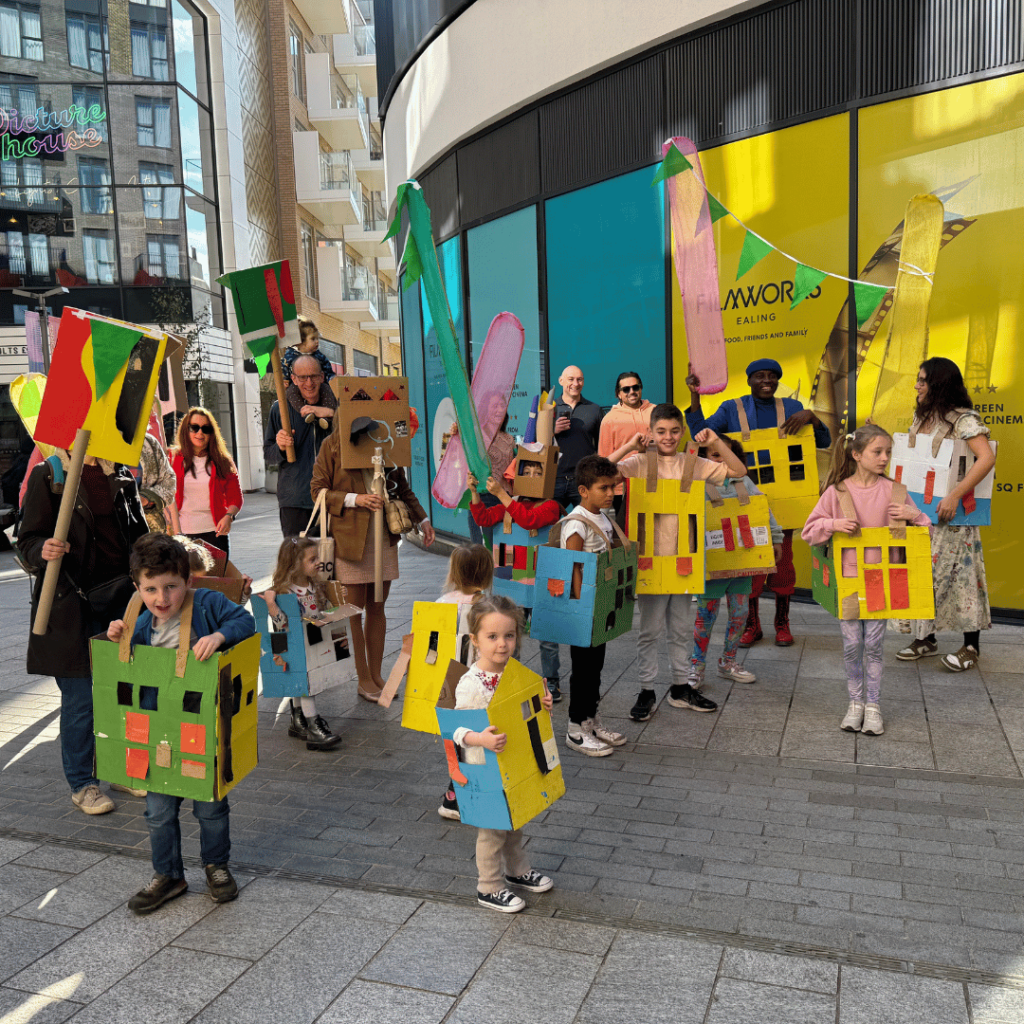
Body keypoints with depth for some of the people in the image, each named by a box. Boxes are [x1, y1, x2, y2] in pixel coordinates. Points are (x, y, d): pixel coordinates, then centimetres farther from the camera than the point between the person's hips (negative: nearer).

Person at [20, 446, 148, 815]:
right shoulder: (47, 475, -4)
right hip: (73, 602, -5)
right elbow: (28, 539, -6)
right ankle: (82, 783, 19)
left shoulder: (120, 474, 10)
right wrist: (43, 551, -27)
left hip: (121, 594, 5)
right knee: (81, 696, 2)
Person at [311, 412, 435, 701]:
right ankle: (364, 680, 13)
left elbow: (402, 487, 19)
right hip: (350, 536, -4)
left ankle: (376, 675, 21)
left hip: (384, 534, 4)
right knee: (355, 609, 1)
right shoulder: (332, 445, 0)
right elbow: (318, 489, -2)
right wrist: (354, 499, -14)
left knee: (377, 607, 10)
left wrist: (422, 519, 12)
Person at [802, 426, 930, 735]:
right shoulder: (837, 491, -1)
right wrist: (834, 525, -16)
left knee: (873, 644, 3)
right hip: (847, 577, 0)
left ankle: (873, 706, 17)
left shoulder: (894, 491, 2)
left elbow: (925, 529, 9)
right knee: (851, 644, 4)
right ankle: (855, 702, 22)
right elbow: (810, 531, 2)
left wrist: (912, 515, -12)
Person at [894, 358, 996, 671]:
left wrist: (955, 495, -30)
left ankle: (971, 646, 9)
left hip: (951, 513, -7)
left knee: (957, 573, -2)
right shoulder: (921, 416, 13)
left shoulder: (964, 419, -12)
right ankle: (926, 638, 21)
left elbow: (987, 458, -25)